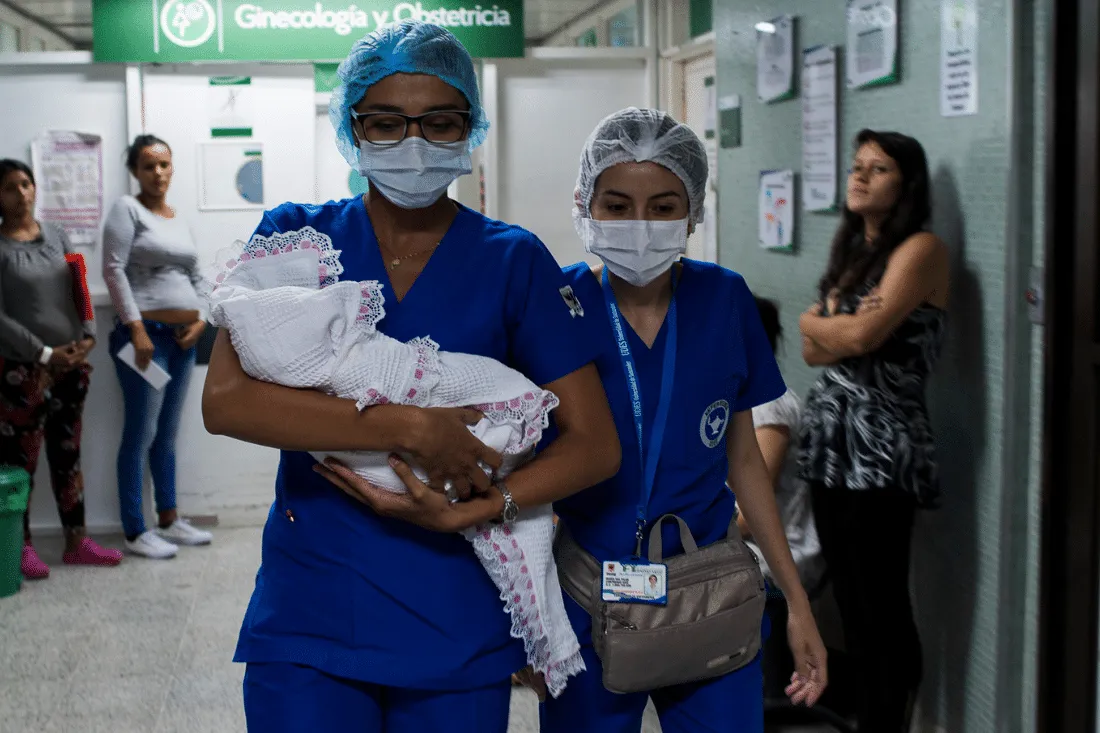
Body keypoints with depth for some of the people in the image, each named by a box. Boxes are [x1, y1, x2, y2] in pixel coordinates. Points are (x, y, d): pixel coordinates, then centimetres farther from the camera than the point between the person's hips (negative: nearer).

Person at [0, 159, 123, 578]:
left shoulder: (56, 235, 9)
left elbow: (79, 290, 12)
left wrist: (87, 337, -4)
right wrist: (44, 353, -15)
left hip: (71, 365, 5)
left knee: (68, 454, 12)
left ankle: (76, 542, 19)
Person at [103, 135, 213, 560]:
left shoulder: (179, 219, 16)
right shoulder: (128, 209, -5)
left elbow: (196, 276, 19)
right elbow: (114, 270, -13)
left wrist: (201, 319, 3)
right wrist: (136, 329, -19)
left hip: (182, 337, 7)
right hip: (146, 334, -7)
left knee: (167, 435, 14)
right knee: (141, 435, -5)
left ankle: (169, 520, 22)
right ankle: (135, 533, 0)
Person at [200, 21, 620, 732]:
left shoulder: (513, 260, 1)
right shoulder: (295, 237, 2)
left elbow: (596, 446, -2)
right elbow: (224, 400, -12)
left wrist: (463, 513, -17)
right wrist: (405, 426, -20)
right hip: (307, 619, 0)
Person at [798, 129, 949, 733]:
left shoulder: (920, 249, -7)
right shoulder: (850, 253, 18)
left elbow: (863, 335, -19)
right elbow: (812, 351, 10)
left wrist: (819, 322, 0)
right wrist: (842, 325, -10)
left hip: (880, 445, -8)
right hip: (831, 438, 8)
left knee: (882, 610, -3)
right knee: (851, 604, 11)